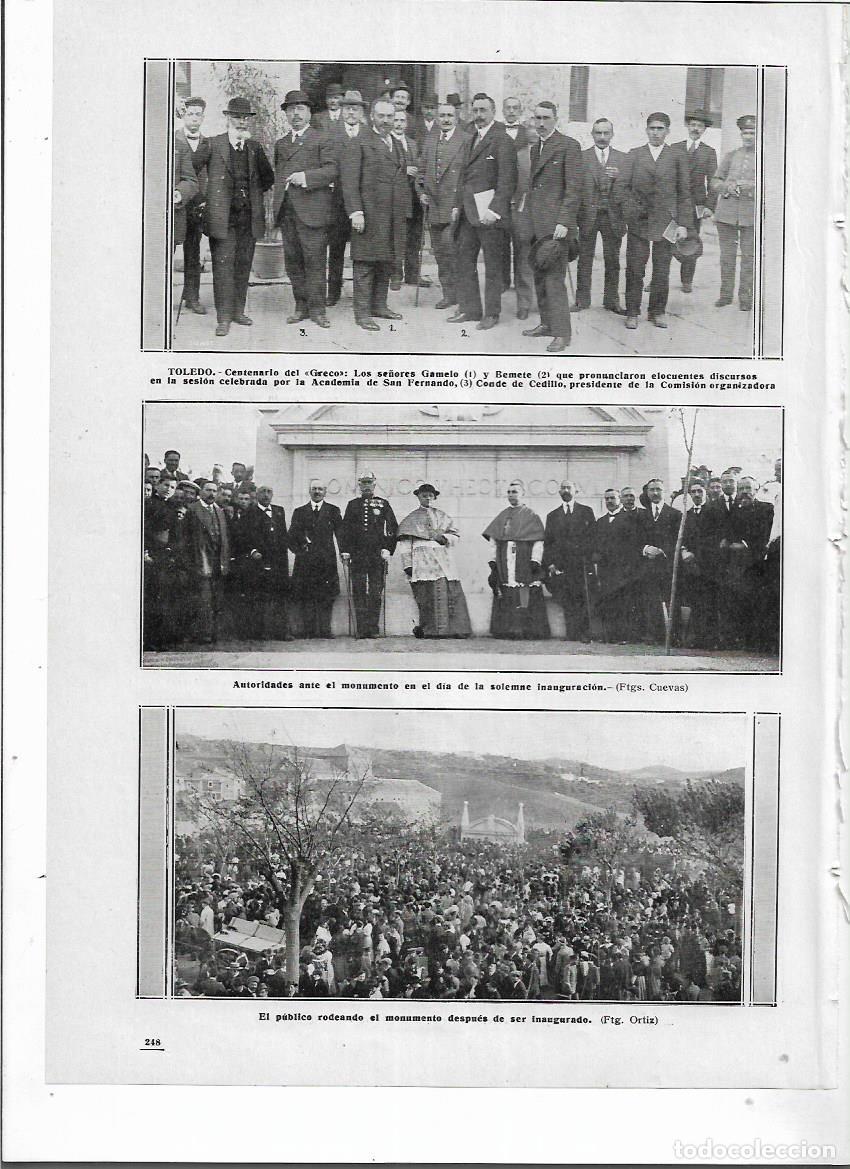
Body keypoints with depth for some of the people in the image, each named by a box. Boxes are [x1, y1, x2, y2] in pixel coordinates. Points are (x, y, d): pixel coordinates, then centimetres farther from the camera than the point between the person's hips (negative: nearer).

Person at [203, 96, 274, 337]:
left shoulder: (255, 147, 12)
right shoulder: (213, 145, -1)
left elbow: (268, 178, 22)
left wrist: (254, 193, 12)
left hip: (249, 217, 4)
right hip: (223, 216, -4)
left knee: (243, 265, 9)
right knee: (223, 266, -7)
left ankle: (238, 311, 19)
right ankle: (223, 318, -5)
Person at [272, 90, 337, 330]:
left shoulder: (322, 140, 4)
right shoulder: (280, 144, 21)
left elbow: (332, 170, -6)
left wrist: (306, 177, -18)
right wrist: (276, 205, 12)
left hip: (312, 209, -6)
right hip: (286, 211, 6)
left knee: (314, 261, -5)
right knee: (292, 261, 6)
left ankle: (316, 309, 0)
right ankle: (301, 306, 15)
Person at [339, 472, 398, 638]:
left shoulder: (383, 504, 10)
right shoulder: (353, 505, 13)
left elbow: (393, 528, 6)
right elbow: (344, 529, 10)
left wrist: (388, 549, -4)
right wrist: (345, 551, 1)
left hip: (378, 554, -1)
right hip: (357, 554, 1)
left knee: (376, 593, -2)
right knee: (359, 592, -3)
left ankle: (373, 628, 1)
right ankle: (361, 629, -2)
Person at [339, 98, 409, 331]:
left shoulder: (397, 143, 19)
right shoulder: (358, 144, -4)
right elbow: (349, 181, -10)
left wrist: (405, 211, 14)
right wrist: (356, 212, -18)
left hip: (394, 216, 7)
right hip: (369, 214, -7)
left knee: (387, 263, 11)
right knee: (365, 263, -5)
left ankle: (379, 305, 22)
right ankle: (362, 313, -1)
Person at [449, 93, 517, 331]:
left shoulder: (502, 141, -9)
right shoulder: (469, 141, 18)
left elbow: (507, 180, -15)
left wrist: (493, 210, -21)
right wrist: (457, 205, 13)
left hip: (489, 212, -8)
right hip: (468, 212, 8)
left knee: (492, 265, 1)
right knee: (464, 260, 11)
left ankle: (491, 314, 8)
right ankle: (469, 309, 20)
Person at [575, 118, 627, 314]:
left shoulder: (622, 158, 8)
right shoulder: (581, 157, 2)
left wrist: (618, 177, -16)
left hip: (613, 216, 1)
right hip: (588, 215, -1)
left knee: (612, 261, 6)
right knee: (585, 260, 4)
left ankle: (611, 300, 15)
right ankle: (582, 300, 12)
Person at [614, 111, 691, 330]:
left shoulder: (676, 158, 9)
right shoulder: (634, 155, 9)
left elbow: (684, 194, 7)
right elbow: (620, 186, 4)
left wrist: (683, 223, 0)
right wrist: (632, 209, -10)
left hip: (665, 222, 0)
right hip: (638, 222, 0)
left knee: (662, 270, 4)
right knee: (635, 269, -1)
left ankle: (658, 311, 15)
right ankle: (632, 313, 7)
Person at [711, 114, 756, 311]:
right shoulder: (730, 156, 17)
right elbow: (715, 182, 14)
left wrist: (752, 186, -16)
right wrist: (727, 186, -7)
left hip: (752, 214, -2)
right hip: (727, 211, 3)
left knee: (749, 256, -2)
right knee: (727, 255, 4)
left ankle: (745, 297, 4)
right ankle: (726, 294, 14)